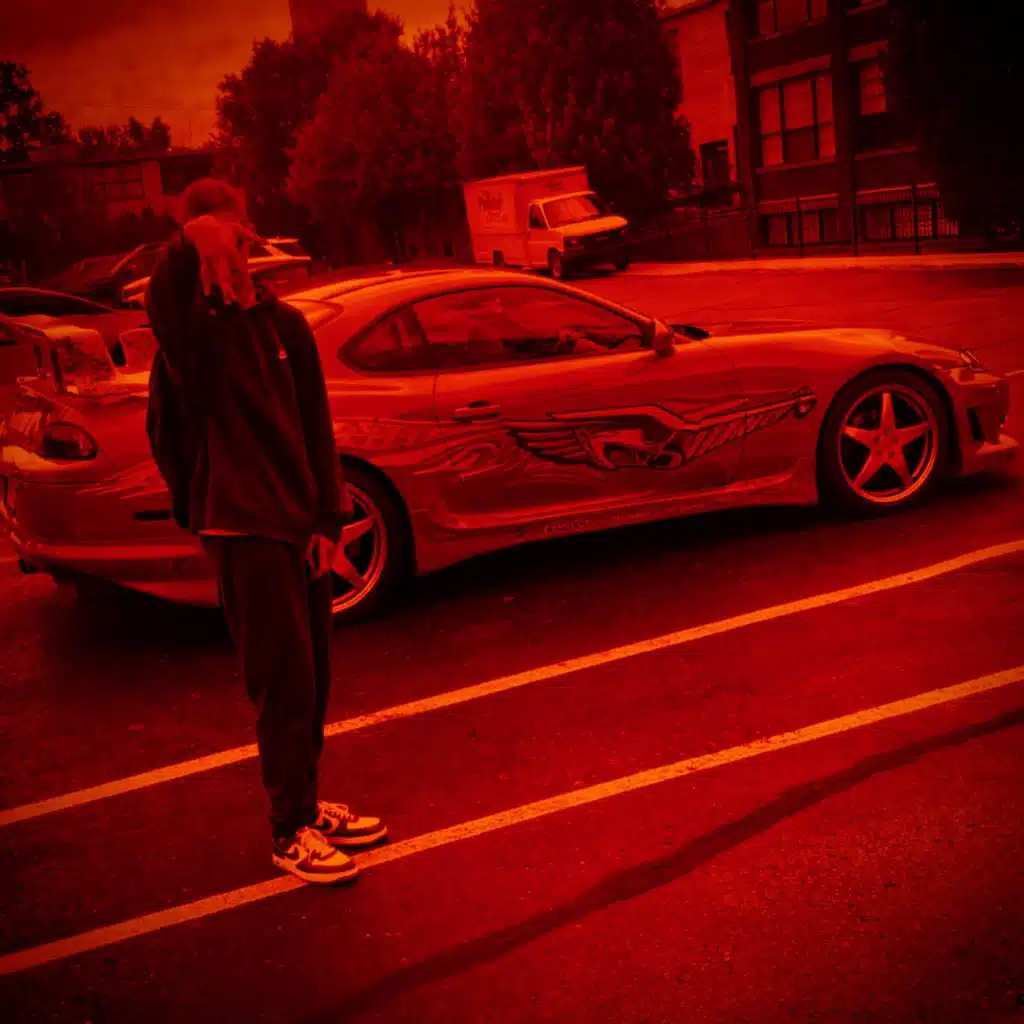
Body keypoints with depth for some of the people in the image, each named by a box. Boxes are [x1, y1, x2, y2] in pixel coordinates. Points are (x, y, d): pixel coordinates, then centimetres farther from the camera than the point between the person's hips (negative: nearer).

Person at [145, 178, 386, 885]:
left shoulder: (285, 324, 10)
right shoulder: (195, 329, -4)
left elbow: (316, 427, 10)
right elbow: (163, 303, -31)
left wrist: (329, 518, 5)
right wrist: (189, 247, -40)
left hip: (298, 521, 6)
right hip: (242, 524, -6)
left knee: (312, 675, 13)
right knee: (283, 681, -4)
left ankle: (306, 805, 29)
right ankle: (291, 832, 9)